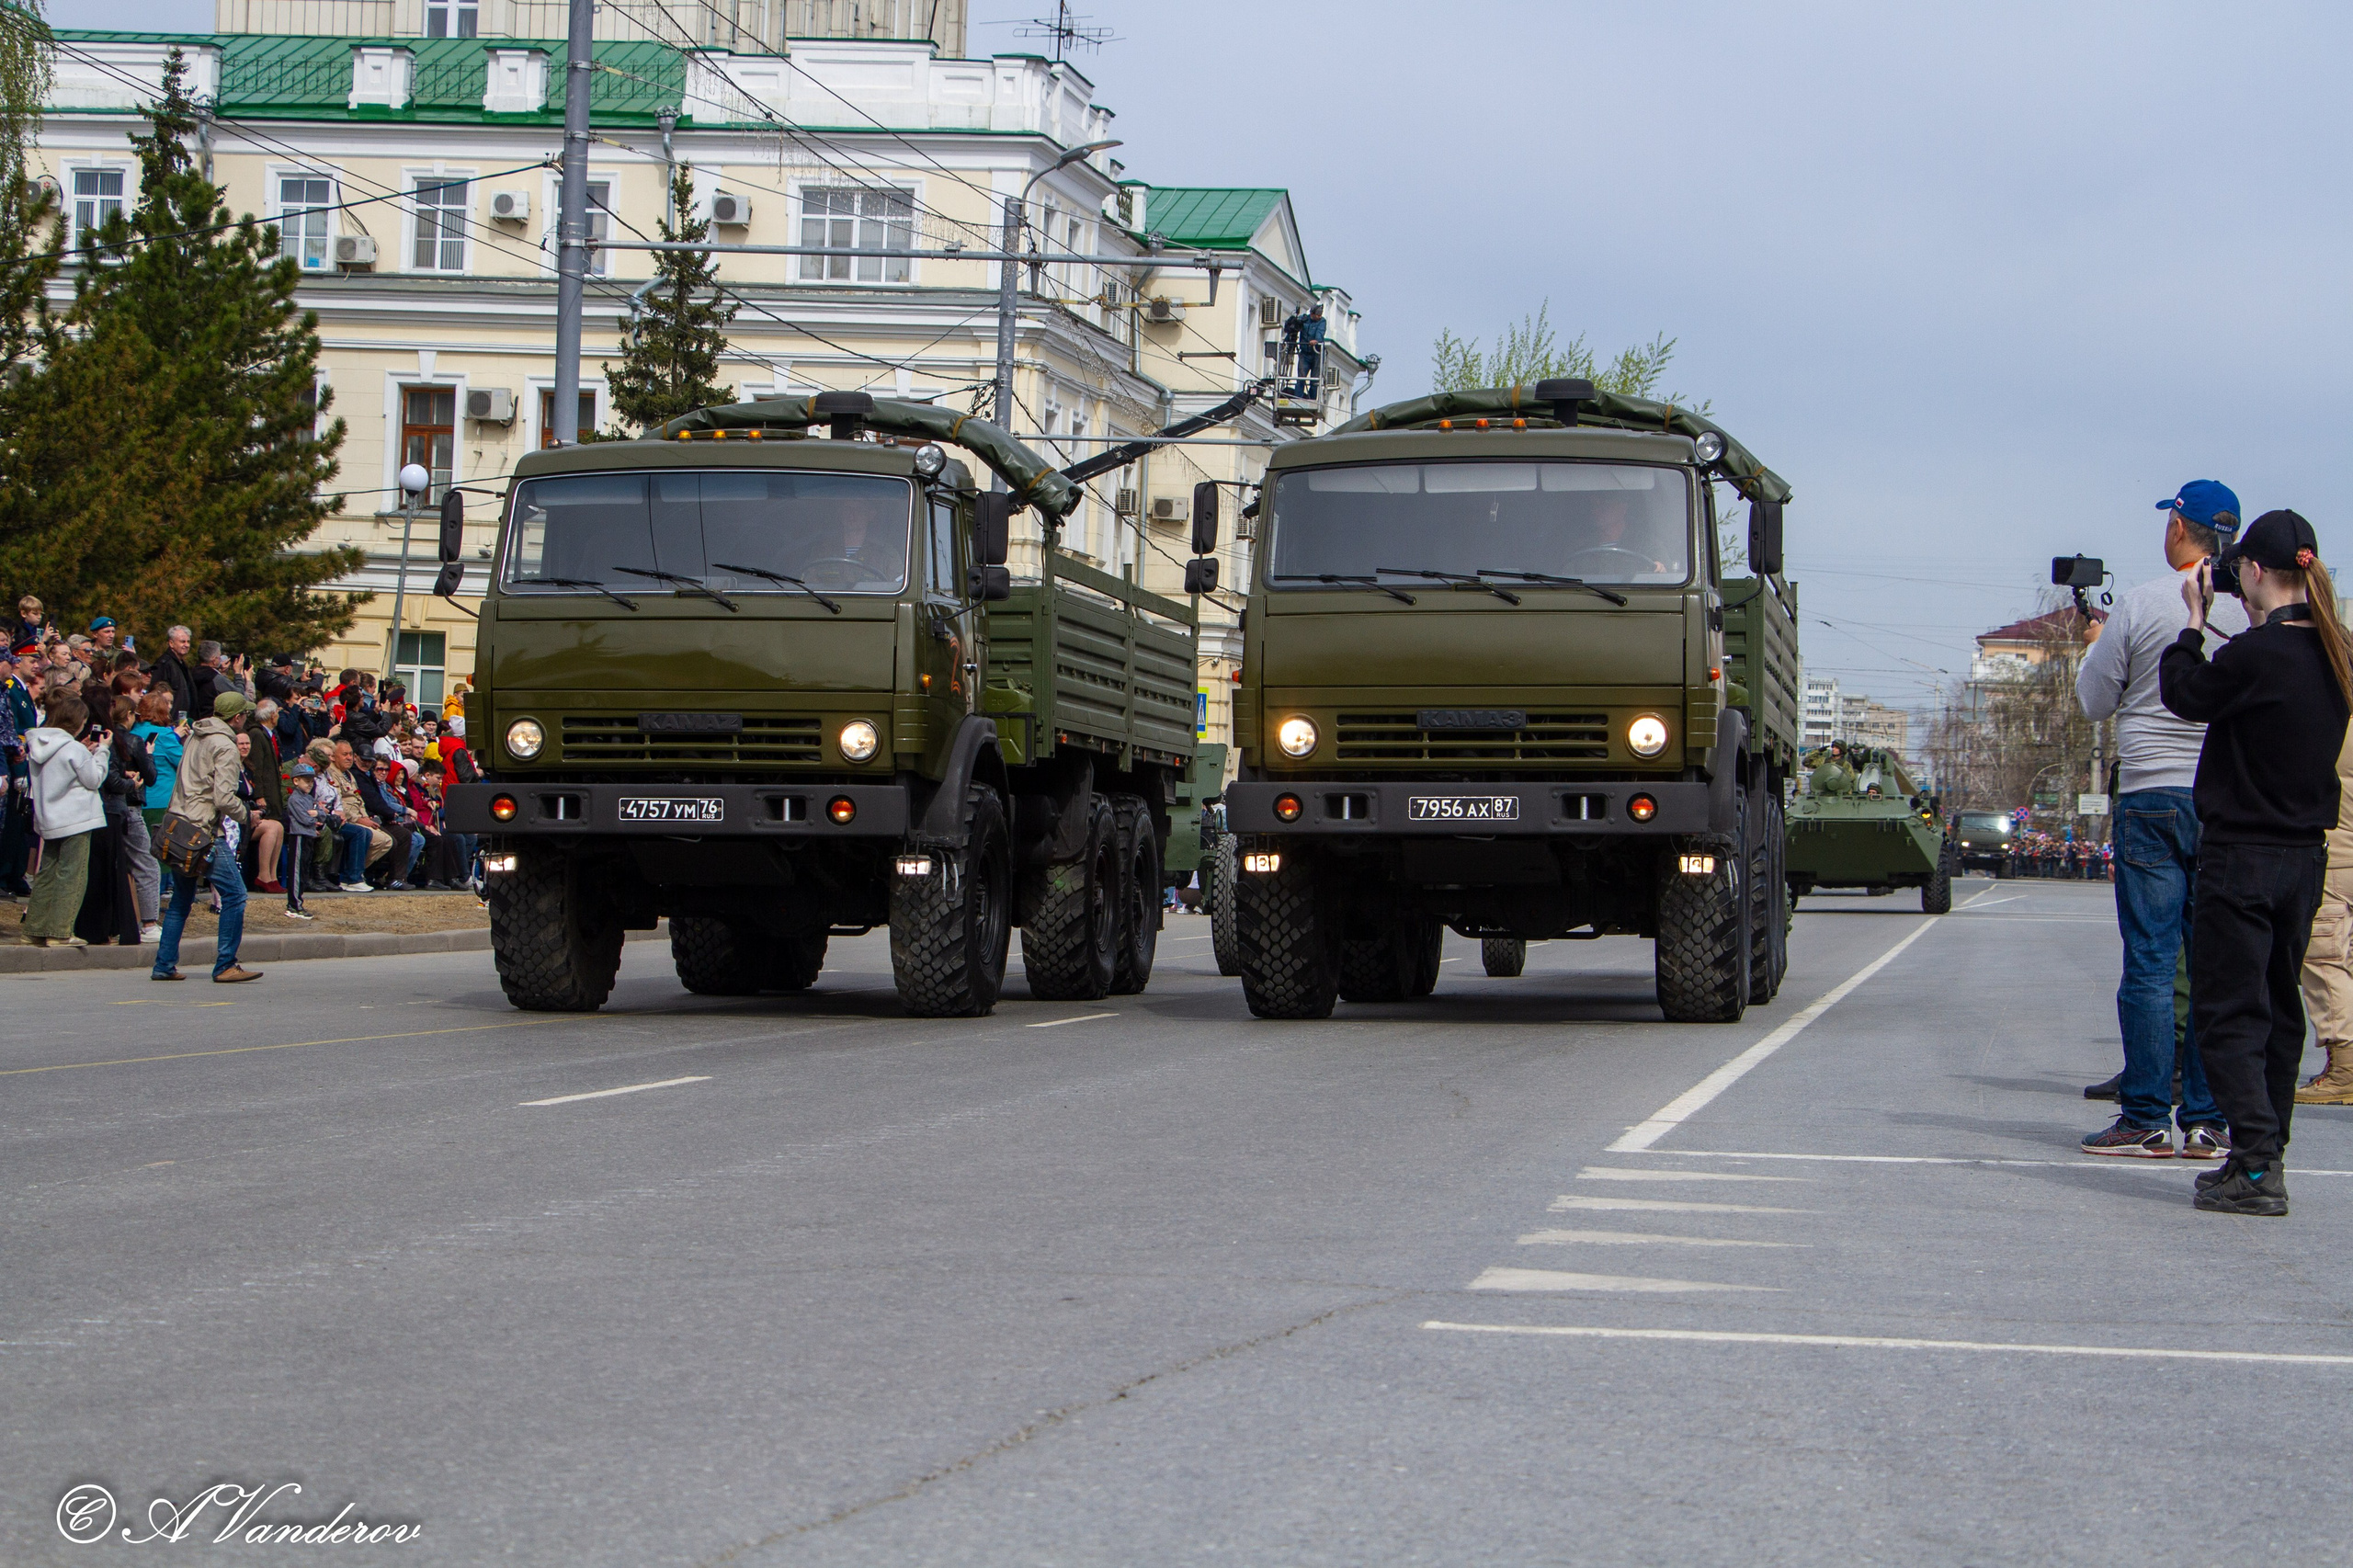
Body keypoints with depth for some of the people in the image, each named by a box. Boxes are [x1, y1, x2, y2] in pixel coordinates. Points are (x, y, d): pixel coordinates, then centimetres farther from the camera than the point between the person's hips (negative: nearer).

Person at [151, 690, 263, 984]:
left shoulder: (195, 737, 14)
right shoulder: (224, 746, -12)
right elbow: (224, 798, -19)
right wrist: (246, 815, -2)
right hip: (205, 831, -9)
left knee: (181, 899, 16)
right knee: (234, 894, -4)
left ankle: (165, 965, 15)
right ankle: (225, 966, -6)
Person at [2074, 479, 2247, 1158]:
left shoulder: (2140, 605, -6)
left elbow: (2094, 701, 4)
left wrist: (2098, 645, 22)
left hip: (2153, 792, -3)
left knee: (2150, 962, 0)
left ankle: (2147, 1118, -1)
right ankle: (2208, 1120, 7)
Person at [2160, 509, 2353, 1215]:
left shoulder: (2255, 655, -19)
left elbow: (2184, 693, -4)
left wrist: (2196, 616, 5)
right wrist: (2259, 620, 13)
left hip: (2243, 857, -8)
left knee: (2228, 1011, -4)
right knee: (2279, 1007, 15)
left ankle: (2256, 1166, -11)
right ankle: (2265, 1154, 21)